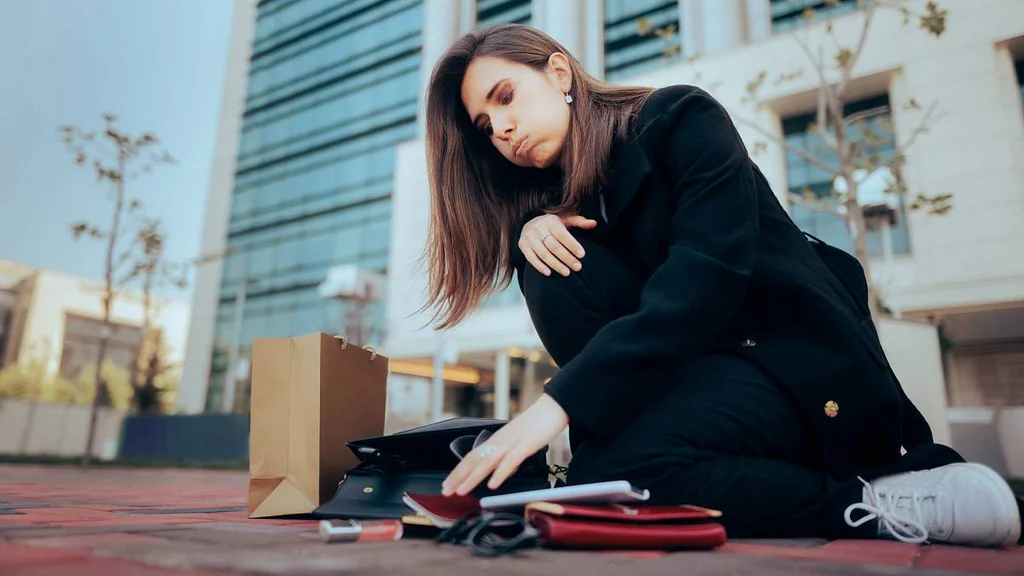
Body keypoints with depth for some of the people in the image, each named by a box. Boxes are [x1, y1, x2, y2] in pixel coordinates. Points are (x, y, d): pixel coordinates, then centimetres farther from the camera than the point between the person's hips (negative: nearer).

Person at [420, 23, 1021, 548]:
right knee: (553, 265, -15)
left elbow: (706, 276, -23)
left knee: (609, 466, -31)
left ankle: (886, 507, -15)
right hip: (692, 364, 6)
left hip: (802, 358, -6)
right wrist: (531, 225, -14)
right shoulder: (558, 195, 11)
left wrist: (560, 401, -32)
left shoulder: (680, 118, -8)